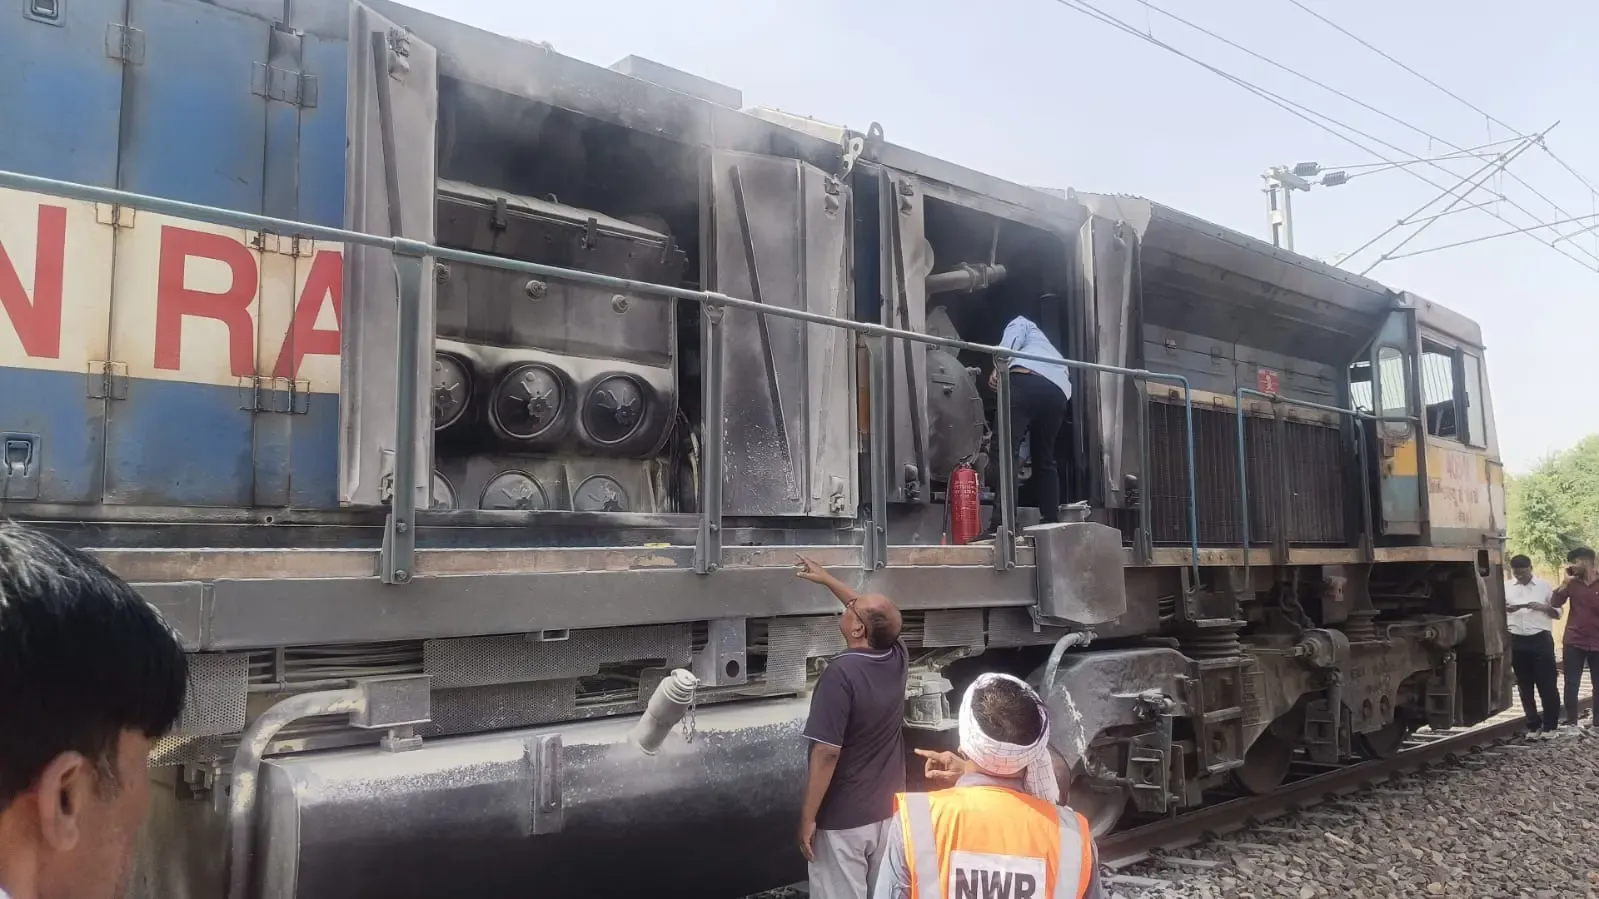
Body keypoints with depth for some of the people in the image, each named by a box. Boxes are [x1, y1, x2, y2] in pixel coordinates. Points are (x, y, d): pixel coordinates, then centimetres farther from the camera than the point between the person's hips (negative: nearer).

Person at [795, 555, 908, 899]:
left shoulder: (841, 673, -24)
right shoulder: (897, 657, -4)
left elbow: (827, 752, -24)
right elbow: (874, 612, 16)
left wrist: (808, 818, -15)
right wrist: (826, 579, 25)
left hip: (841, 819, -6)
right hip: (888, 811, 6)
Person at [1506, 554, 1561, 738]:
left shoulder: (1544, 586, 4)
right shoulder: (1506, 587, 7)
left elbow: (1558, 613, 5)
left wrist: (1544, 607, -14)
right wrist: (1505, 609, -16)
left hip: (1541, 639, -2)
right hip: (1517, 641, 2)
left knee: (1548, 684, 1)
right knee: (1525, 686, 8)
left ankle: (1549, 726, 12)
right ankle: (1533, 725, 18)